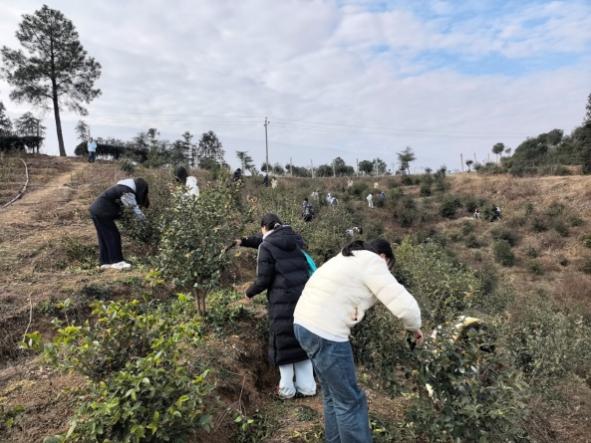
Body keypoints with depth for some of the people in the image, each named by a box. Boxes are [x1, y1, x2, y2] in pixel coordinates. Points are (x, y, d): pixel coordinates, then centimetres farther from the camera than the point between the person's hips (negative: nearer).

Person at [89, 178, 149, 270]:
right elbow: (135, 209, -16)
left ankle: (105, 262, 17)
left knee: (104, 237, 13)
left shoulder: (123, 188, 12)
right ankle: (117, 262, -5)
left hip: (96, 209, 10)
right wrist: (146, 221, -6)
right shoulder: (127, 193, -17)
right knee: (113, 236, -6)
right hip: (102, 212, -10)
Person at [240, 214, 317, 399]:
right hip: (303, 297, 6)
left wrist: (249, 292, 9)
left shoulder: (266, 247, -8)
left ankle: (287, 389, 18)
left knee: (283, 342, 9)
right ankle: (307, 386, 22)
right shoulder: (294, 240, 11)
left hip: (282, 300, -6)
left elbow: (264, 279, -10)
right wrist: (245, 241, 33)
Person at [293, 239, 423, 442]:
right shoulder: (372, 263, -6)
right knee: (350, 401, 6)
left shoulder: (347, 258, 20)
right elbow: (404, 305, -12)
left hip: (305, 325, 10)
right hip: (324, 333, -10)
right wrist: (414, 327, 7)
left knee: (334, 395, 23)